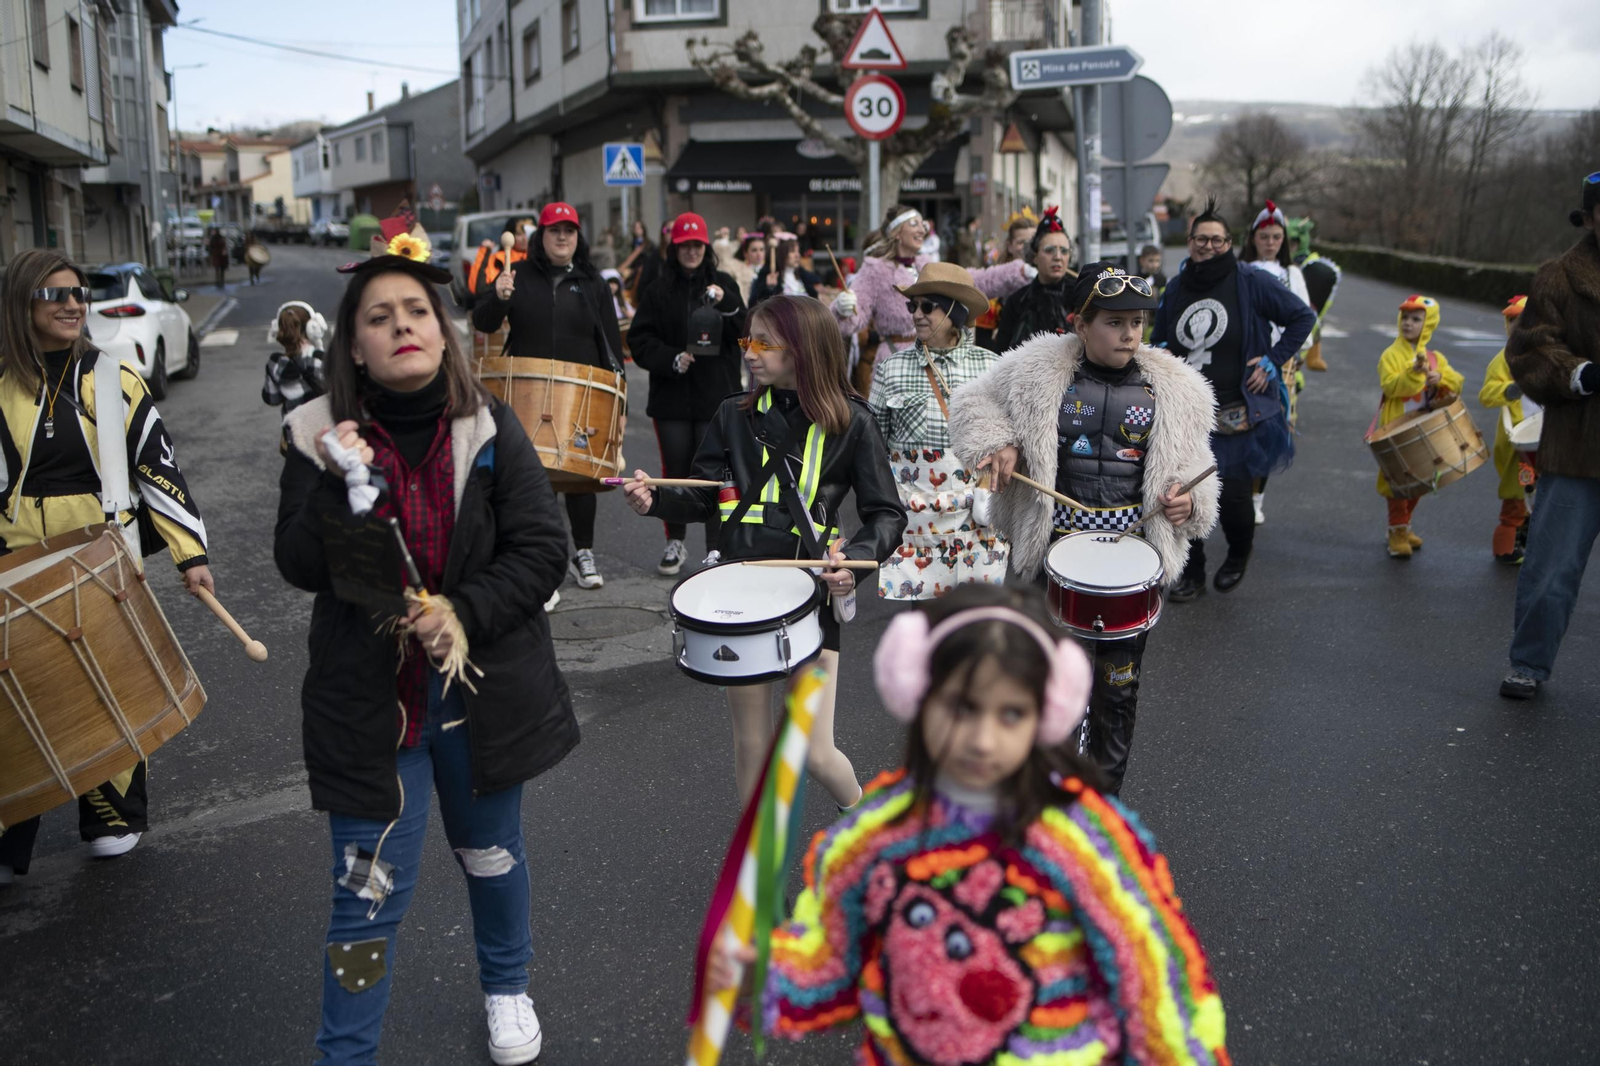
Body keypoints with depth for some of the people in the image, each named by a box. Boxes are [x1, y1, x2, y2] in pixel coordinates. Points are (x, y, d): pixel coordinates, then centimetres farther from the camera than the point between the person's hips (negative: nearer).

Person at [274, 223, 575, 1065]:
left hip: (484, 691, 2)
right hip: (371, 703, -1)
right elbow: (300, 567, -10)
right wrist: (339, 486, -26)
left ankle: (507, 990, 49)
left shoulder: (490, 431, -6)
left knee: (491, 854, 22)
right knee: (369, 893, 2)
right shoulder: (320, 438, -6)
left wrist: (465, 611, -22)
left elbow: (541, 549, -9)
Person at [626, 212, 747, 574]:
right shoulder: (659, 290, 6)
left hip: (716, 396, -1)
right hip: (672, 396, 1)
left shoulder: (723, 284, 8)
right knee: (675, 470, 7)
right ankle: (675, 542, 22)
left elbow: (745, 331, -1)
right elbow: (639, 340, 0)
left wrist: (726, 303, -17)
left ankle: (717, 548, 6)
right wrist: (672, 359, -14)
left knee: (714, 472, -3)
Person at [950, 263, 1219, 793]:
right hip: (1052, 541, -1)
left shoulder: (1173, 389, 2)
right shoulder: (1038, 371, -3)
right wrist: (999, 444, -8)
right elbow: (973, 404, 9)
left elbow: (1189, 467, 11)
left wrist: (1186, 500, -10)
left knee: (1118, 681, 9)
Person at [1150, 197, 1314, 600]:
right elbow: (1159, 338, 24)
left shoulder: (1249, 283, -4)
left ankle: (1239, 555, 35)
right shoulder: (1176, 288, 9)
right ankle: (1192, 574, 19)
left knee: (1233, 496, 3)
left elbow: (1303, 316, 1)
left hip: (1237, 415, -3)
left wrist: (1274, 360, -6)